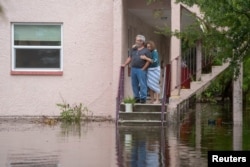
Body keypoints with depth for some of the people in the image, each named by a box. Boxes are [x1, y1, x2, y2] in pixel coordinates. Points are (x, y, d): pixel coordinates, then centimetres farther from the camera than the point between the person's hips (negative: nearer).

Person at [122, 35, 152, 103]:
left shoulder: (146, 51, -2)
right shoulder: (133, 50, 16)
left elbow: (148, 61, -6)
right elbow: (130, 58, 19)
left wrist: (143, 69, -11)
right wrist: (125, 64, 8)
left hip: (141, 70, -6)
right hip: (133, 69, 6)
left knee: (142, 84, -6)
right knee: (134, 84, 8)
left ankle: (143, 98, -2)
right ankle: (136, 97, 17)